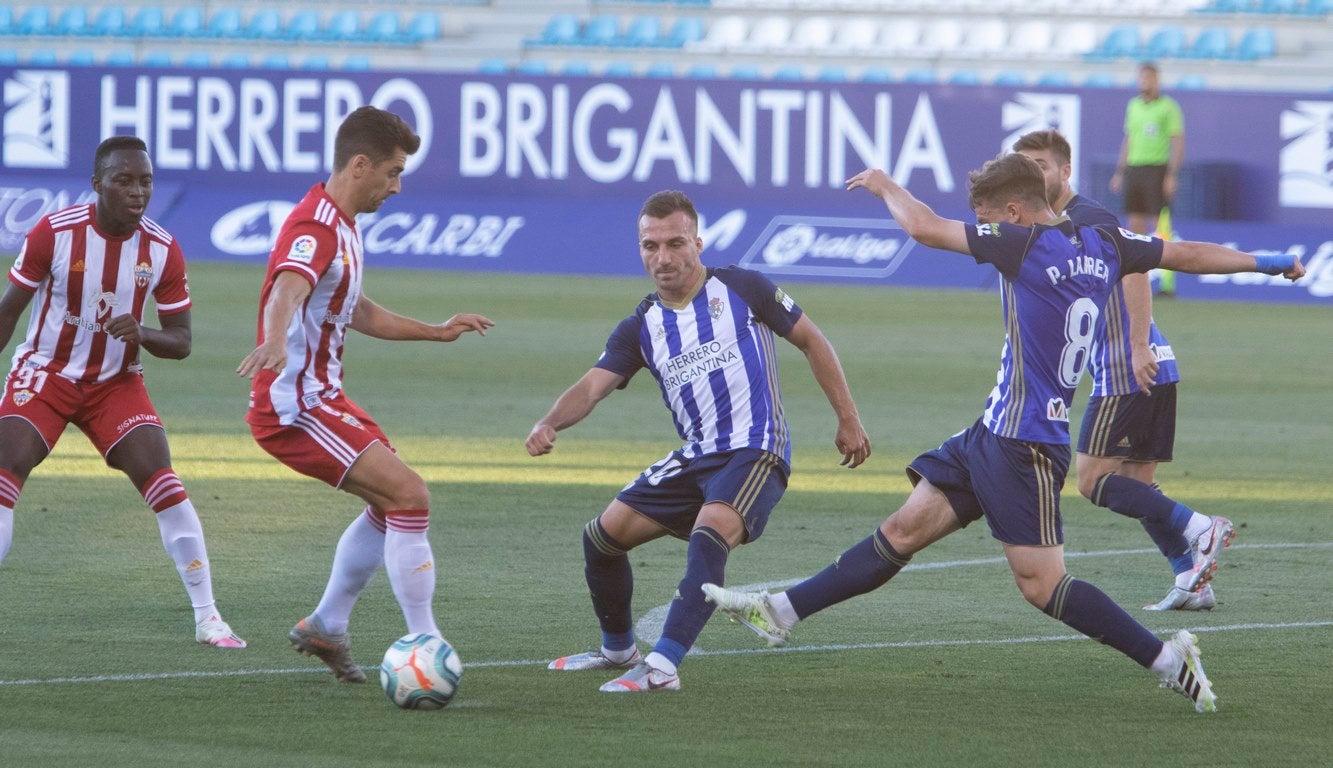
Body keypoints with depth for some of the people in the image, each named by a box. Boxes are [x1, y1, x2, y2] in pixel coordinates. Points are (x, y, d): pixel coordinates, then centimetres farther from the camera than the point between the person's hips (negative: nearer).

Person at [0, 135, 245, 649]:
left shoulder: (162, 250, -9)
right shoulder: (55, 232, -15)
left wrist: (141, 334, -24)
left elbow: (180, 342, -3)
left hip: (116, 383, 2)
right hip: (44, 375, -2)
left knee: (164, 486, -12)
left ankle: (207, 619, -4)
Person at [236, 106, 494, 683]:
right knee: (409, 495, -18)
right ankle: (425, 647, -14)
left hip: (322, 397, 11)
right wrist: (274, 343, -62)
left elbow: (356, 312, 29)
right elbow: (287, 290, -42)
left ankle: (325, 628, 30)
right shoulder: (315, 228, -20)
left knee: (390, 503, 23)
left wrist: (436, 332, 35)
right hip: (296, 408, -11)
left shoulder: (340, 226, 14)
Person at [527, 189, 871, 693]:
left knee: (709, 537, -32)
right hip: (694, 459, 6)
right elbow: (593, 386, -4)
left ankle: (662, 667, -38)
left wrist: (848, 420, 5)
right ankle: (618, 649, 28)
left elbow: (811, 341, 6)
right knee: (604, 534, 5)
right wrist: (550, 423, -26)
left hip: (756, 451, -6)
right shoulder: (641, 328, 8)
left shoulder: (742, 290, -2)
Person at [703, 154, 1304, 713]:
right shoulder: (1101, 246, 7)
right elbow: (1186, 254, 18)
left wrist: (885, 185, 4)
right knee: (905, 529, 10)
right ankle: (782, 613, 12)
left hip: (1025, 446, -10)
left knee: (1041, 583, -7)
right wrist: (1264, 263, 33)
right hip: (993, 433, 10)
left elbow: (924, 228, -16)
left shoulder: (1026, 244, -16)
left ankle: (1168, 660, -5)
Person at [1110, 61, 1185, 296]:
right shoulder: (1133, 106, 16)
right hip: (1134, 169, 6)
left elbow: (1178, 142, -7)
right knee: (1135, 226, 4)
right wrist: (1120, 171, 17)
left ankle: (1167, 282, -8)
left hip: (1157, 169, -6)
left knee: (1160, 226, -9)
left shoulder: (1168, 107, -3)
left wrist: (1172, 175, -14)